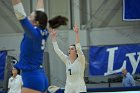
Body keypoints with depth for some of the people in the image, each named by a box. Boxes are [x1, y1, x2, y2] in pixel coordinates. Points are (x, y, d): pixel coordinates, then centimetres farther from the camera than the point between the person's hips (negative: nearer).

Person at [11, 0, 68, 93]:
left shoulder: (34, 33, -12)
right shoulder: (43, 33, 8)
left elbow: (21, 15, -18)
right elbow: (40, 13, 21)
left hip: (32, 79, -9)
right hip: (41, 77, 9)